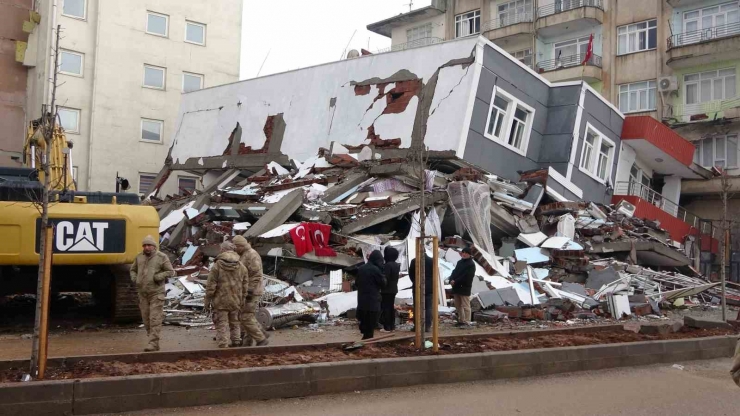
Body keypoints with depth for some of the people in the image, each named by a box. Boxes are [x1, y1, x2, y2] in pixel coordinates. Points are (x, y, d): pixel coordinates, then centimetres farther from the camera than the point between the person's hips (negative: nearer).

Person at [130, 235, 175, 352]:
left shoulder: (161, 257, -5)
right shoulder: (139, 257, 9)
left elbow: (171, 272, -4)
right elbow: (133, 270, 23)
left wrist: (159, 276, -17)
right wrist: (134, 278, 2)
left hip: (156, 293, -5)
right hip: (143, 293, 6)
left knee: (155, 319, -8)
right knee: (146, 318, 10)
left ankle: (153, 343, -7)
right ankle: (152, 339, 23)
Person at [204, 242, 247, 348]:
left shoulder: (217, 265, -12)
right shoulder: (241, 266, 3)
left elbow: (211, 285, -11)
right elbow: (245, 285, 7)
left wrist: (207, 300, -3)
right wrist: (242, 299, 16)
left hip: (221, 301, -4)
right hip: (235, 301, 5)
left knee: (222, 324, 2)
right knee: (234, 322, 19)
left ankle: (223, 345, 1)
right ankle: (236, 342, 24)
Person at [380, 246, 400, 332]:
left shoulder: (388, 265, -20)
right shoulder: (397, 265, 7)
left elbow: (385, 278, -20)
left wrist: (382, 287, -10)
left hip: (386, 290, -8)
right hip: (394, 289, 8)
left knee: (385, 308, -2)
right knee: (392, 307, 14)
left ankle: (387, 327, -1)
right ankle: (392, 326, 19)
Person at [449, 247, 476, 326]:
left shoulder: (471, 264, -8)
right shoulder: (459, 262, 16)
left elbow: (466, 276, -16)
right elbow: (454, 272, 11)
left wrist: (455, 281, -17)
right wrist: (451, 280, -8)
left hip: (465, 288, -8)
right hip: (456, 287, 8)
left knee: (465, 306, -4)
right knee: (458, 305, 14)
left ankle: (466, 322, -2)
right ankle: (461, 320, 23)